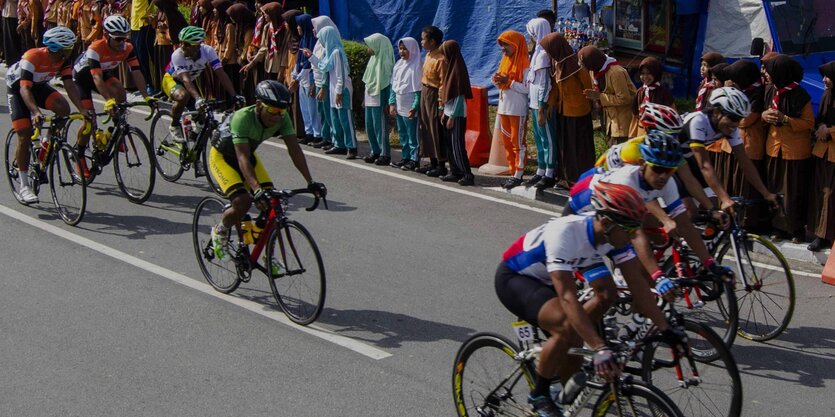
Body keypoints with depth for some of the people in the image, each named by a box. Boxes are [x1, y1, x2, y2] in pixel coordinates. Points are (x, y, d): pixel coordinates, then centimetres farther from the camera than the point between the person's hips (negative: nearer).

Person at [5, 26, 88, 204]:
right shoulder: (32, 57, -35)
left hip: (39, 86, 5)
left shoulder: (65, 61, -19)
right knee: (25, 136, -13)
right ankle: (23, 186, -5)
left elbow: (70, 86, -23)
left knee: (64, 109, -25)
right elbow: (25, 89, -42)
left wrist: (82, 110, -37)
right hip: (17, 88, -5)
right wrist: (36, 111, -57)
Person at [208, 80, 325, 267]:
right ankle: (219, 232, 5)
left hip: (249, 155, 6)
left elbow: (294, 148, -24)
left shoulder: (282, 118, -21)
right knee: (243, 202, -26)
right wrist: (257, 190, -56)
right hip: (222, 157, -6)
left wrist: (310, 181, -35)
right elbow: (242, 158, -43)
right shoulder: (243, 118, -37)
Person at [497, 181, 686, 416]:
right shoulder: (565, 233, -38)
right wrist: (600, 349, -49)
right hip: (513, 278, -8)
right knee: (567, 328, -31)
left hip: (544, 281, 8)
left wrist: (666, 330, -17)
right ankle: (539, 395, -8)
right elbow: (567, 297, -43)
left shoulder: (614, 233, -17)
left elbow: (638, 284, -11)